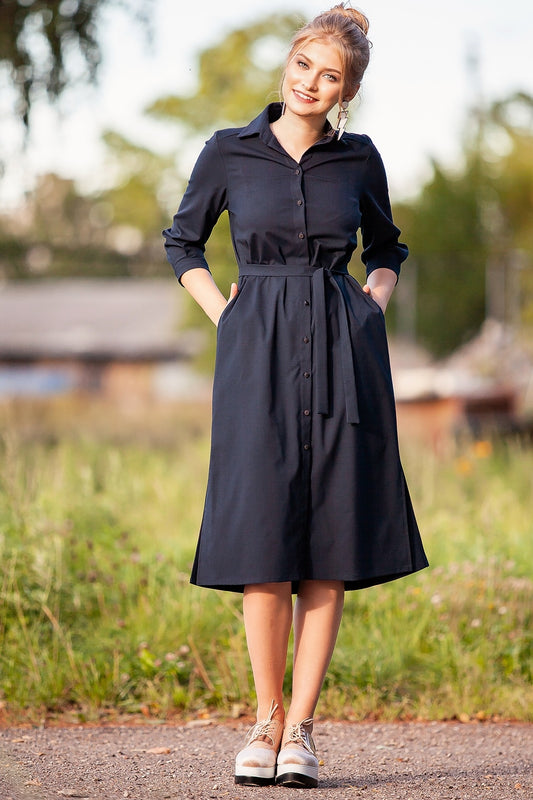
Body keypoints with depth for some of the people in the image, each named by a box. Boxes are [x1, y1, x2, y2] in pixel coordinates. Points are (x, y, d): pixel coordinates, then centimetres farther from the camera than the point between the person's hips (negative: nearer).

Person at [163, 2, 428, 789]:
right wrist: (223, 315, 3)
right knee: (263, 541, -6)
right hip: (259, 353, -1)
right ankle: (266, 719, 8)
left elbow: (386, 250, 23)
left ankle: (300, 729, 4)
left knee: (330, 545, -2)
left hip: (342, 355, 1)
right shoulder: (229, 153, 3)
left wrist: (373, 304, 5)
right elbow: (183, 241, 15)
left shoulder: (359, 160, 7)